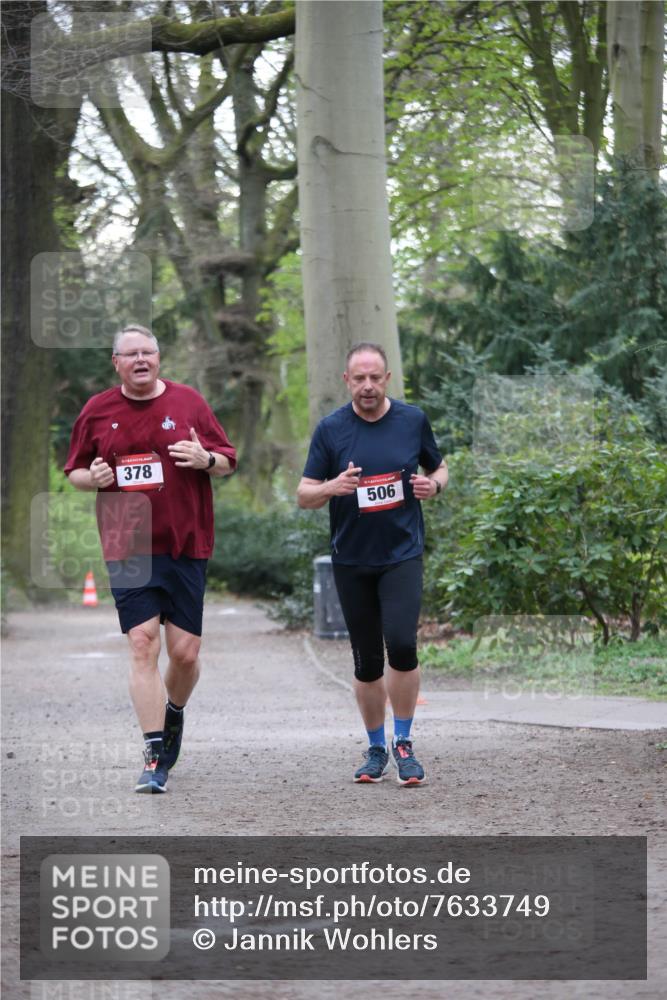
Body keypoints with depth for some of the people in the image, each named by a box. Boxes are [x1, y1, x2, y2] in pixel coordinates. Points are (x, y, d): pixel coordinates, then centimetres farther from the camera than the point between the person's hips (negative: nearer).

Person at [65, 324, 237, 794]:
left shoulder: (189, 402, 5)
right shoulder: (97, 411, 7)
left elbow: (229, 460, 10)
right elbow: (74, 470, 15)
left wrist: (206, 459, -12)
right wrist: (93, 477, -7)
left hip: (185, 545, 0)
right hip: (127, 549, 0)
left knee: (185, 652, 1)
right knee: (143, 646, -10)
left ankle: (175, 714, 33)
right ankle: (154, 756, -7)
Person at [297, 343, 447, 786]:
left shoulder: (413, 420, 1)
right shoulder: (331, 429, -1)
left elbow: (440, 468, 16)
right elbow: (304, 496, 0)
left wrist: (433, 484, -8)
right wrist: (332, 487, -21)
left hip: (403, 554, -1)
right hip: (352, 561, 1)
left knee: (401, 643, -19)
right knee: (367, 662, 6)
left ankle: (403, 742, -4)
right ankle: (376, 749, 23)